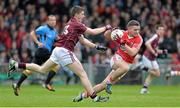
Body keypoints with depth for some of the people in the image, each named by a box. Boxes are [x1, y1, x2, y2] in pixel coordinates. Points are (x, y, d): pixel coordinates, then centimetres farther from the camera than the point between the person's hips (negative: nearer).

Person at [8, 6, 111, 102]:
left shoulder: (71, 23, 19)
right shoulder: (76, 24, -9)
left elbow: (82, 40, 23)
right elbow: (93, 32, -10)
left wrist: (96, 46, 19)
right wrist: (105, 28, 4)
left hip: (58, 50, 9)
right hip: (65, 51, -9)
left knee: (42, 69, 19)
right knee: (82, 74, -8)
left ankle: (17, 65, 17)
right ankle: (94, 97, -12)